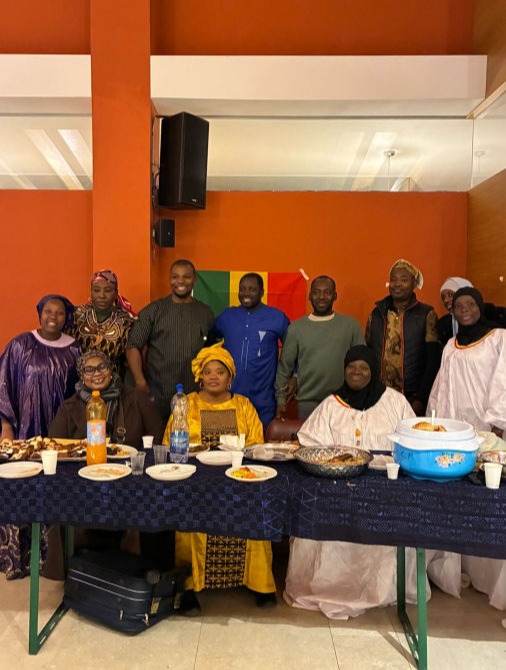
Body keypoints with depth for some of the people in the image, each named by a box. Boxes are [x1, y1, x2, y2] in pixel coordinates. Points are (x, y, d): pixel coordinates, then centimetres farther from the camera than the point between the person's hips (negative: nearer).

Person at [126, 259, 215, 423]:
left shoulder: (206, 313, 10)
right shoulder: (152, 311, 4)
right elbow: (133, 347, 1)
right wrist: (140, 382, -10)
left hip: (195, 397, 2)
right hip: (158, 397, -1)